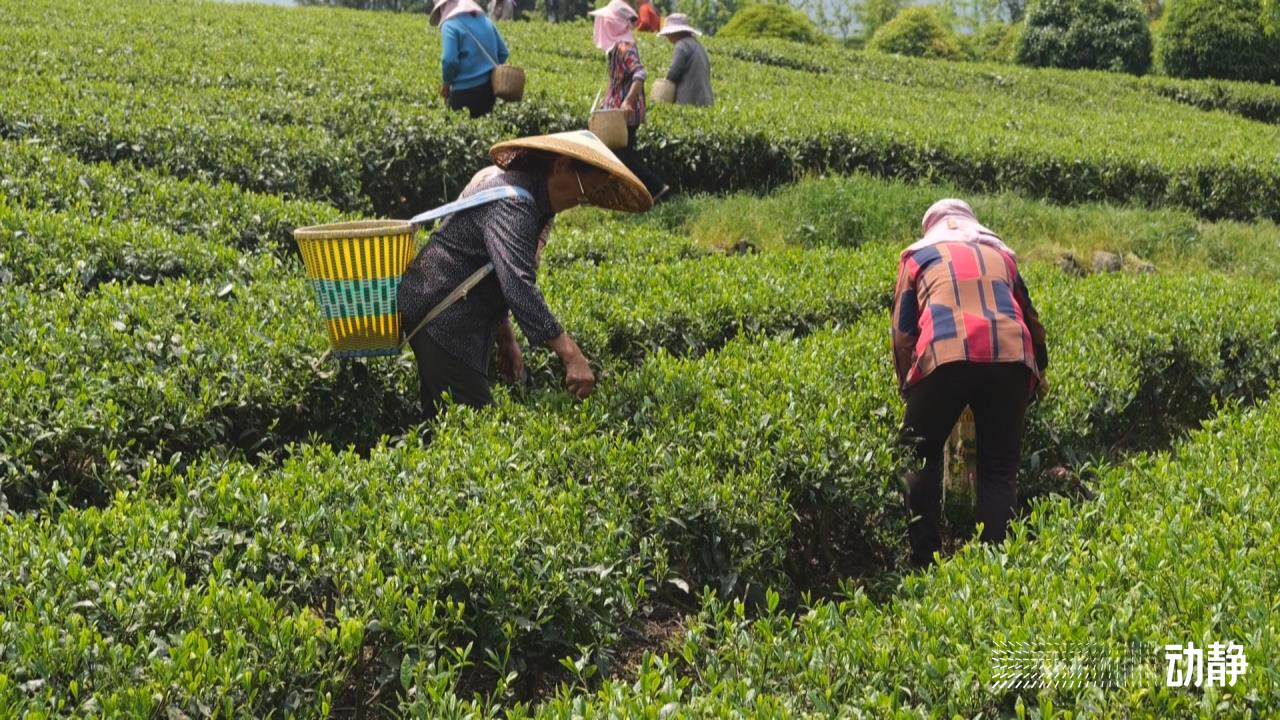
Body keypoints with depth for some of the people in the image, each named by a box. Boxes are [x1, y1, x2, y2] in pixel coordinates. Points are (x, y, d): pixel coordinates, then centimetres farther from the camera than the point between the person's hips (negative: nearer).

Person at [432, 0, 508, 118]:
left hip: (465, 89, -6)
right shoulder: (486, 21, 12)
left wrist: (446, 83, -3)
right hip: (489, 86, 6)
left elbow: (449, 60, -19)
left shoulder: (450, 25, -9)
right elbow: (503, 53, 13)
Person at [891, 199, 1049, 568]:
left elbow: (903, 330, 19)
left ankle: (925, 562, 7)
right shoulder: (1002, 253, 31)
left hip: (945, 356, -2)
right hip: (1011, 357, 2)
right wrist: (1039, 372, 51)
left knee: (921, 456, 12)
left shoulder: (919, 254, 24)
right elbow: (1030, 319, 38)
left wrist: (906, 384, 29)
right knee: (999, 467, 10)